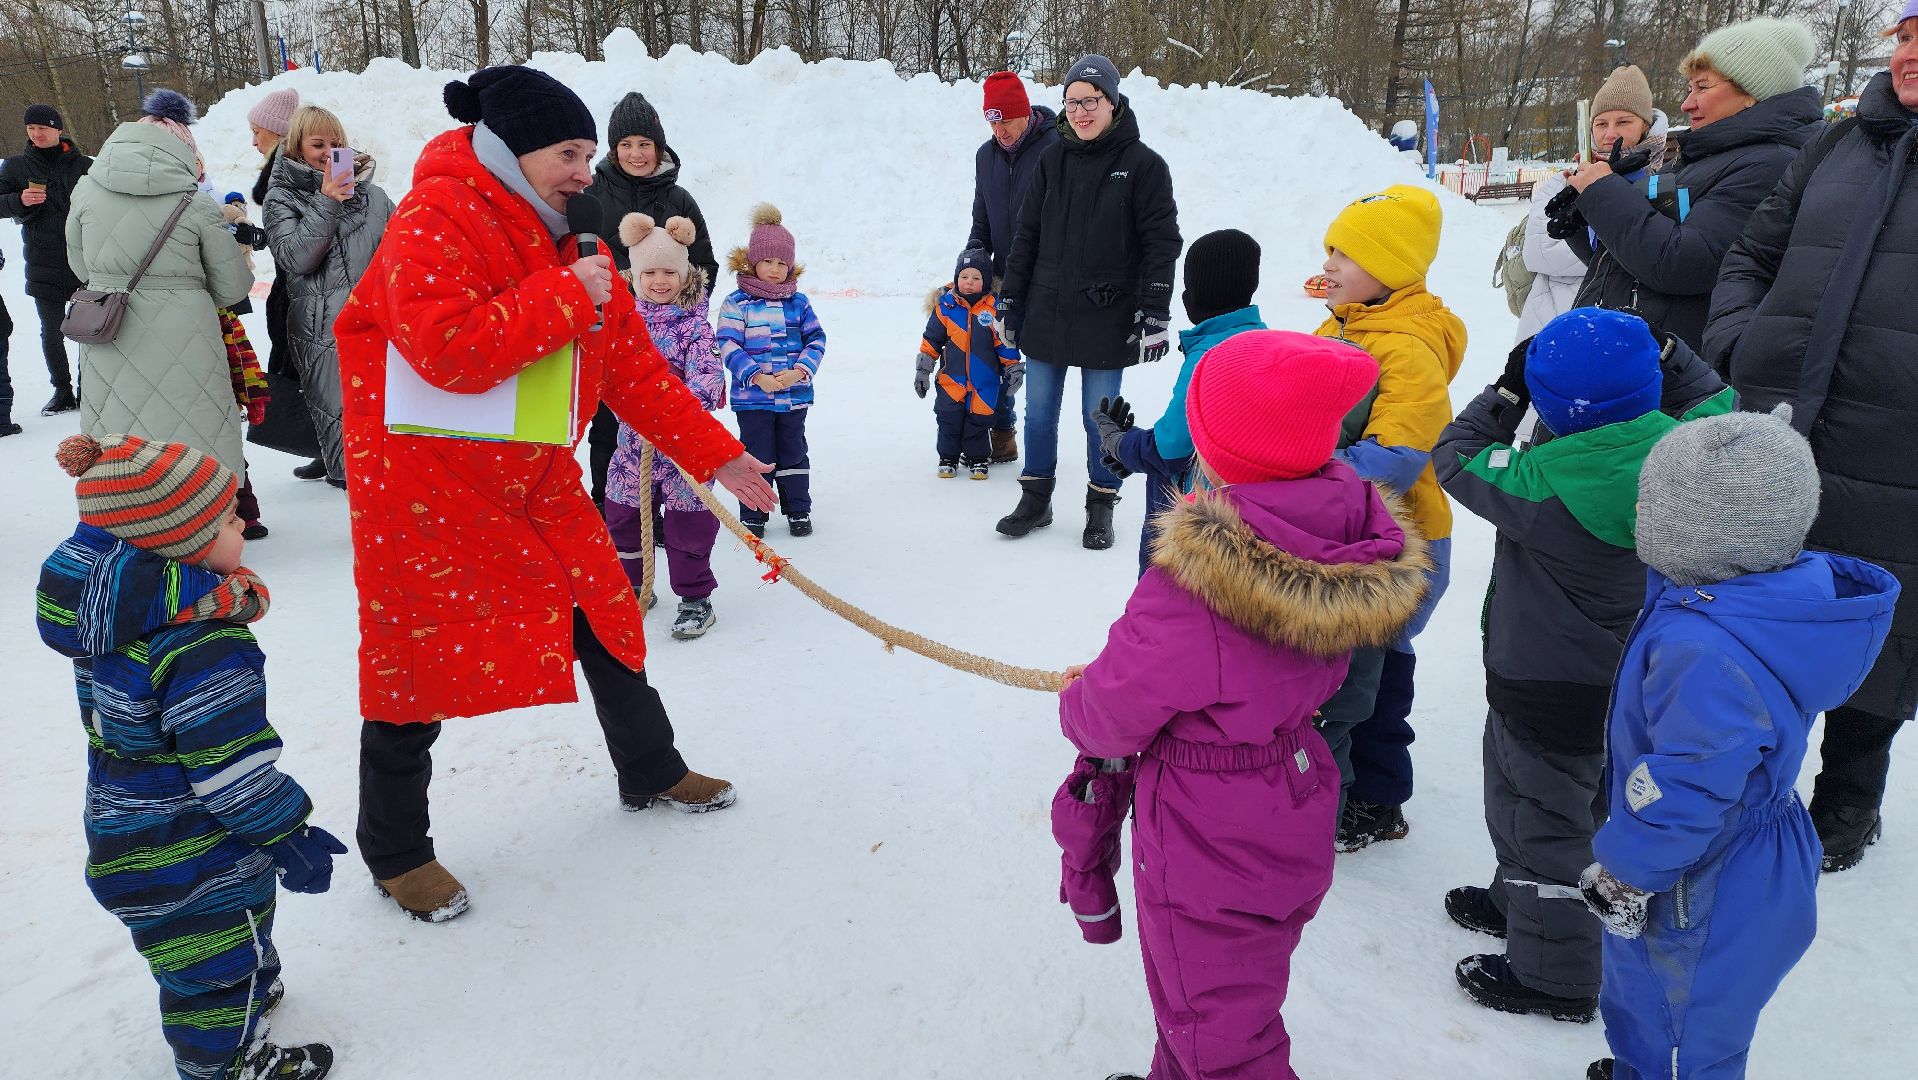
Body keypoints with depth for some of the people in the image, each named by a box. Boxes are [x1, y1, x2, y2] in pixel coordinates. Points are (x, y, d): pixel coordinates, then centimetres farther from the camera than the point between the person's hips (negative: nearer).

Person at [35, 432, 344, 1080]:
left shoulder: (107, 614, -5)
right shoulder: (207, 651, -33)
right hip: (195, 860, -9)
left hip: (124, 826, 9)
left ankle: (250, 993, 52)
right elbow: (232, 767, -29)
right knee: (218, 958, 12)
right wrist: (289, 838, -17)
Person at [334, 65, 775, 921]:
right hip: (424, 493, -7)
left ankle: (651, 774, 36)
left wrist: (714, 453, 7)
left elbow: (632, 367, 10)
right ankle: (395, 853, 24)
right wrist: (563, 296, -24)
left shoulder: (568, 241, 9)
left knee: (605, 619, 13)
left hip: (536, 484, 8)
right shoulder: (435, 220, -17)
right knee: (419, 660, 3)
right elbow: (449, 351, -31)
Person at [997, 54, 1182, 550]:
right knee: (1039, 414, 10)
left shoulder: (1143, 165, -4)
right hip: (1045, 314, 4)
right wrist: (1009, 300, 8)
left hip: (1107, 320, -3)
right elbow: (1027, 234, 10)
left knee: (1100, 419, 5)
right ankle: (1035, 499, 26)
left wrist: (1155, 313, -12)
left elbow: (1161, 243, -6)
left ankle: (1101, 507, 22)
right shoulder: (1052, 159, 6)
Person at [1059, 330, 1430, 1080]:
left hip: (1208, 858, -8)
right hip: (1293, 828, 8)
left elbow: (1110, 718, -20)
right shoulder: (1349, 543, -12)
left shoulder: (1193, 583, -35)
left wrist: (1075, 699, 3)